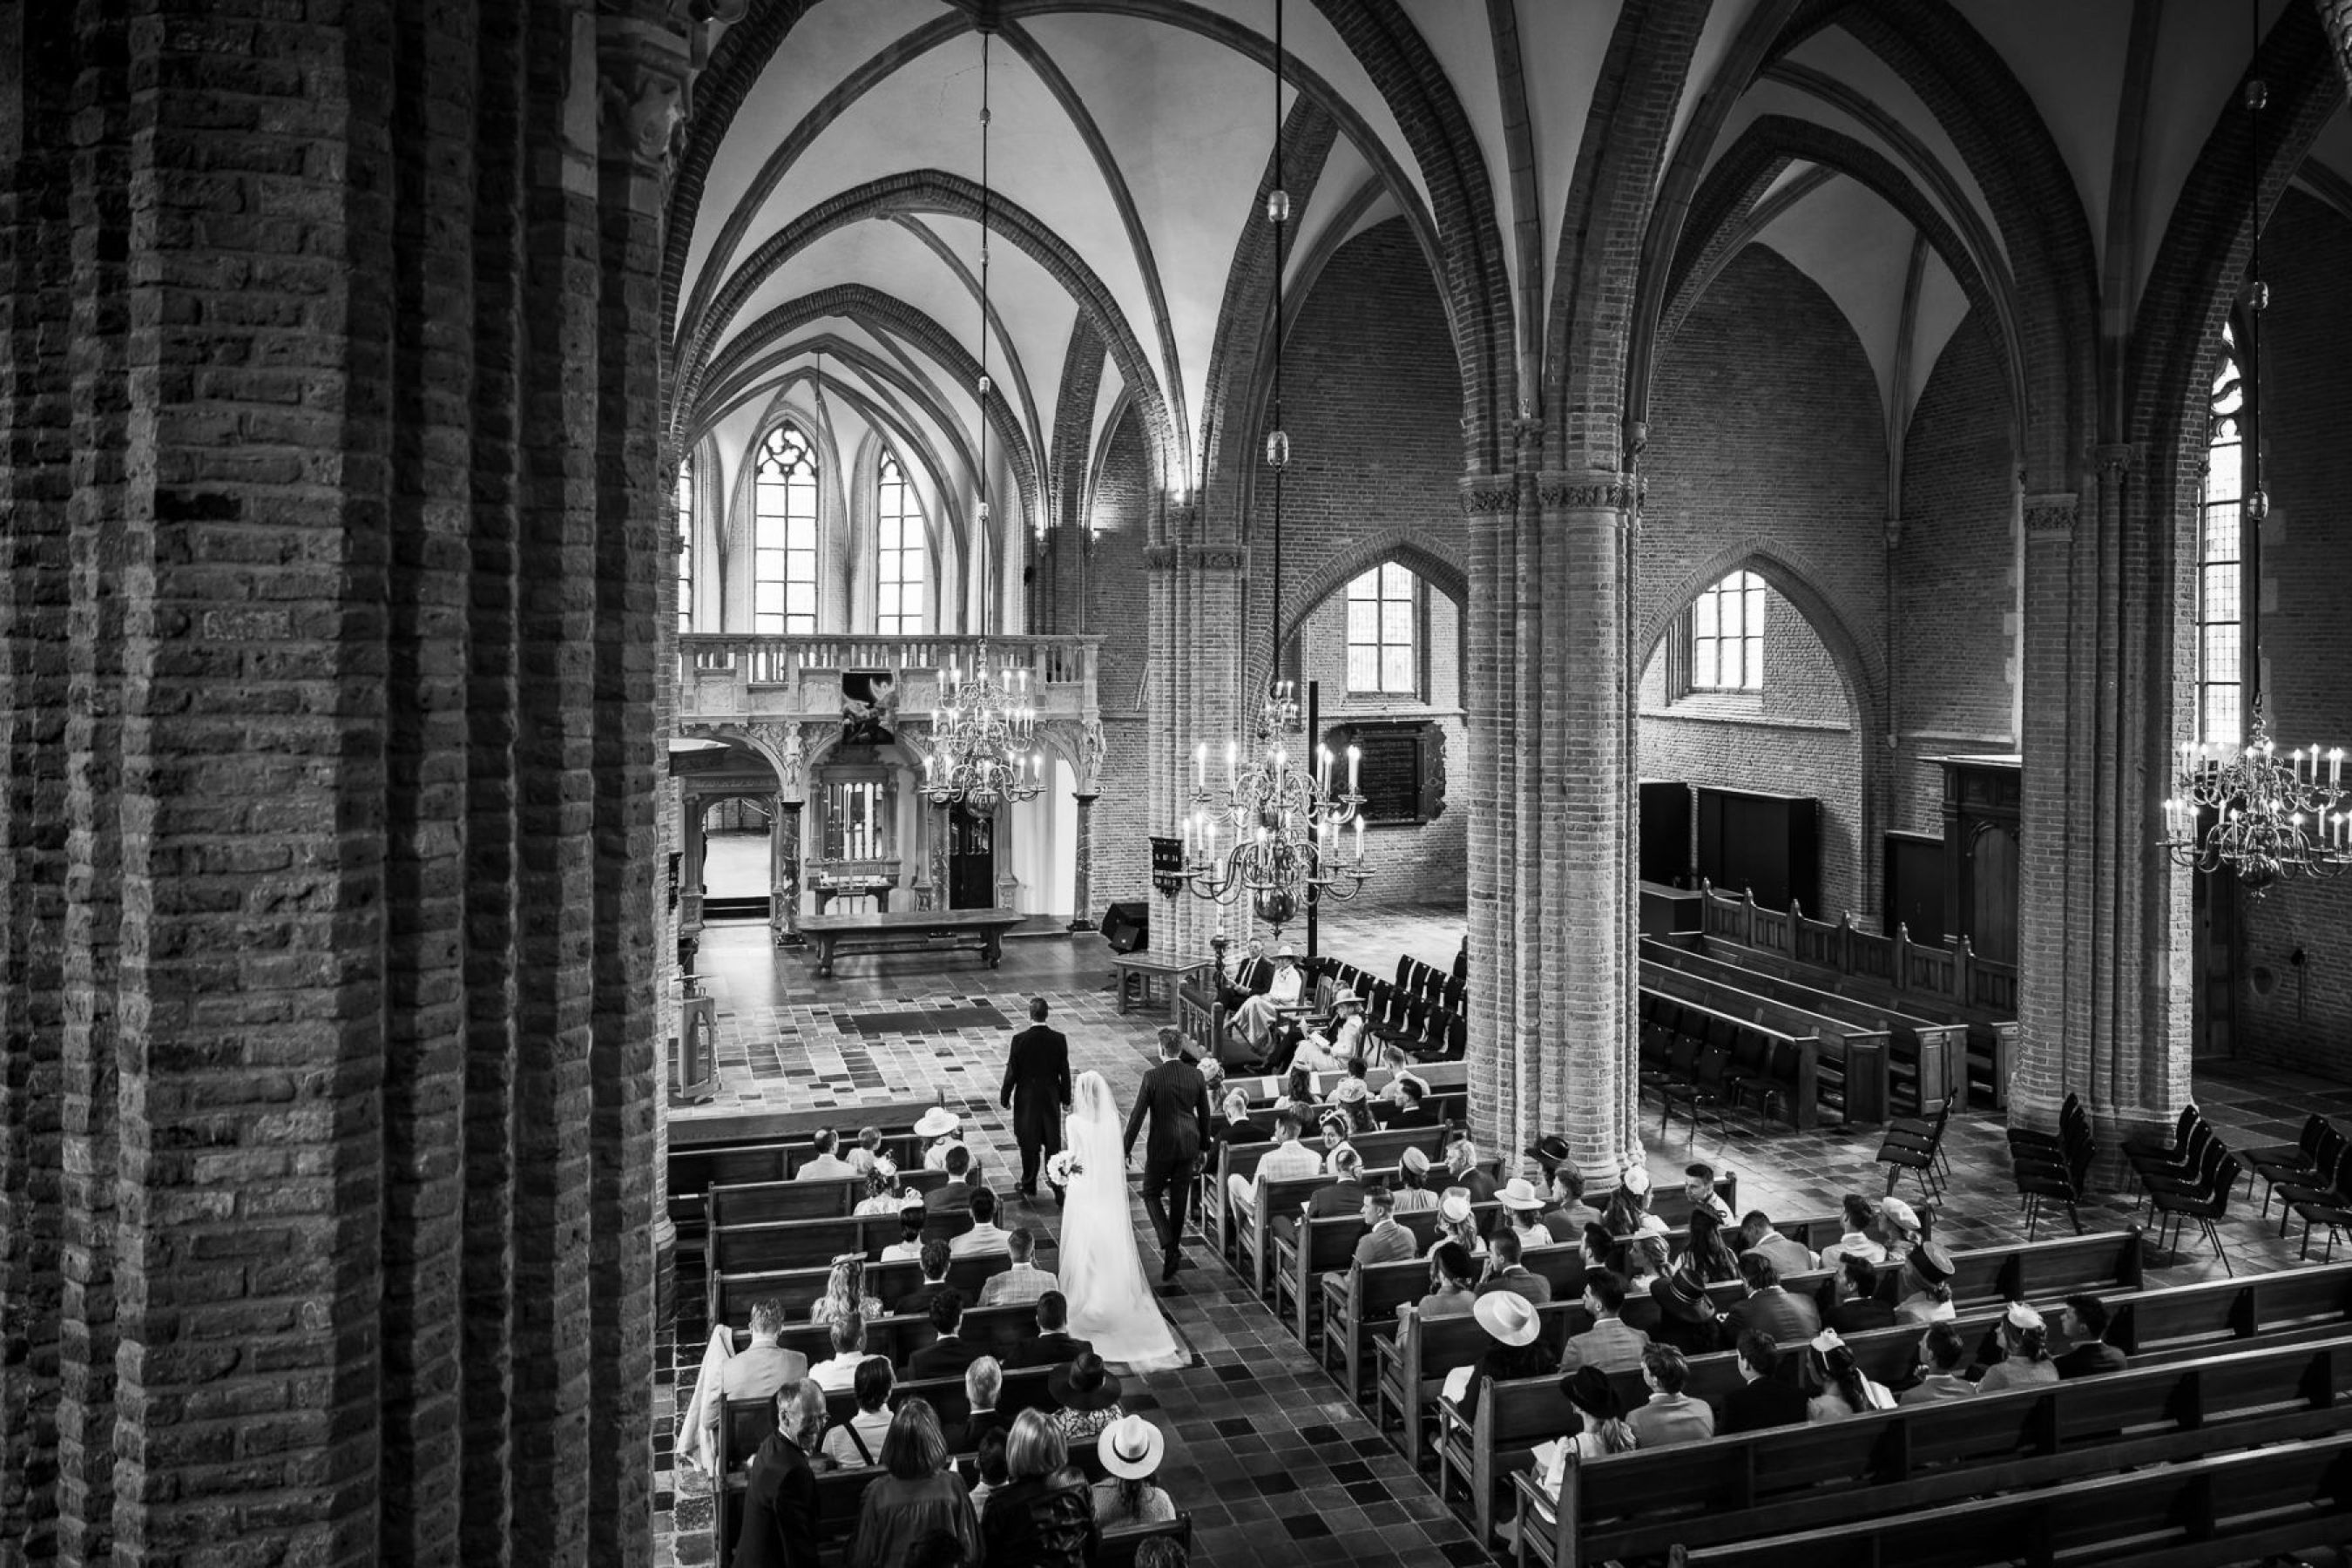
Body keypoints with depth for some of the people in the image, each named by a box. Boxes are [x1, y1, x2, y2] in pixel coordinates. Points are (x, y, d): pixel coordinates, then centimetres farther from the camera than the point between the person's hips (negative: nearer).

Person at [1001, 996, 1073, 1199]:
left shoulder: (1019, 1039, -17)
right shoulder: (1059, 1039, -10)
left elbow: (1012, 1072, -11)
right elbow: (1064, 1072, -3)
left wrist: (1005, 1098, 2)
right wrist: (1066, 1101, 8)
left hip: (1026, 1099, -2)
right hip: (1051, 1099, 2)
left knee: (1029, 1146, 10)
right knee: (1053, 1143, 14)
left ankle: (1029, 1189, 19)